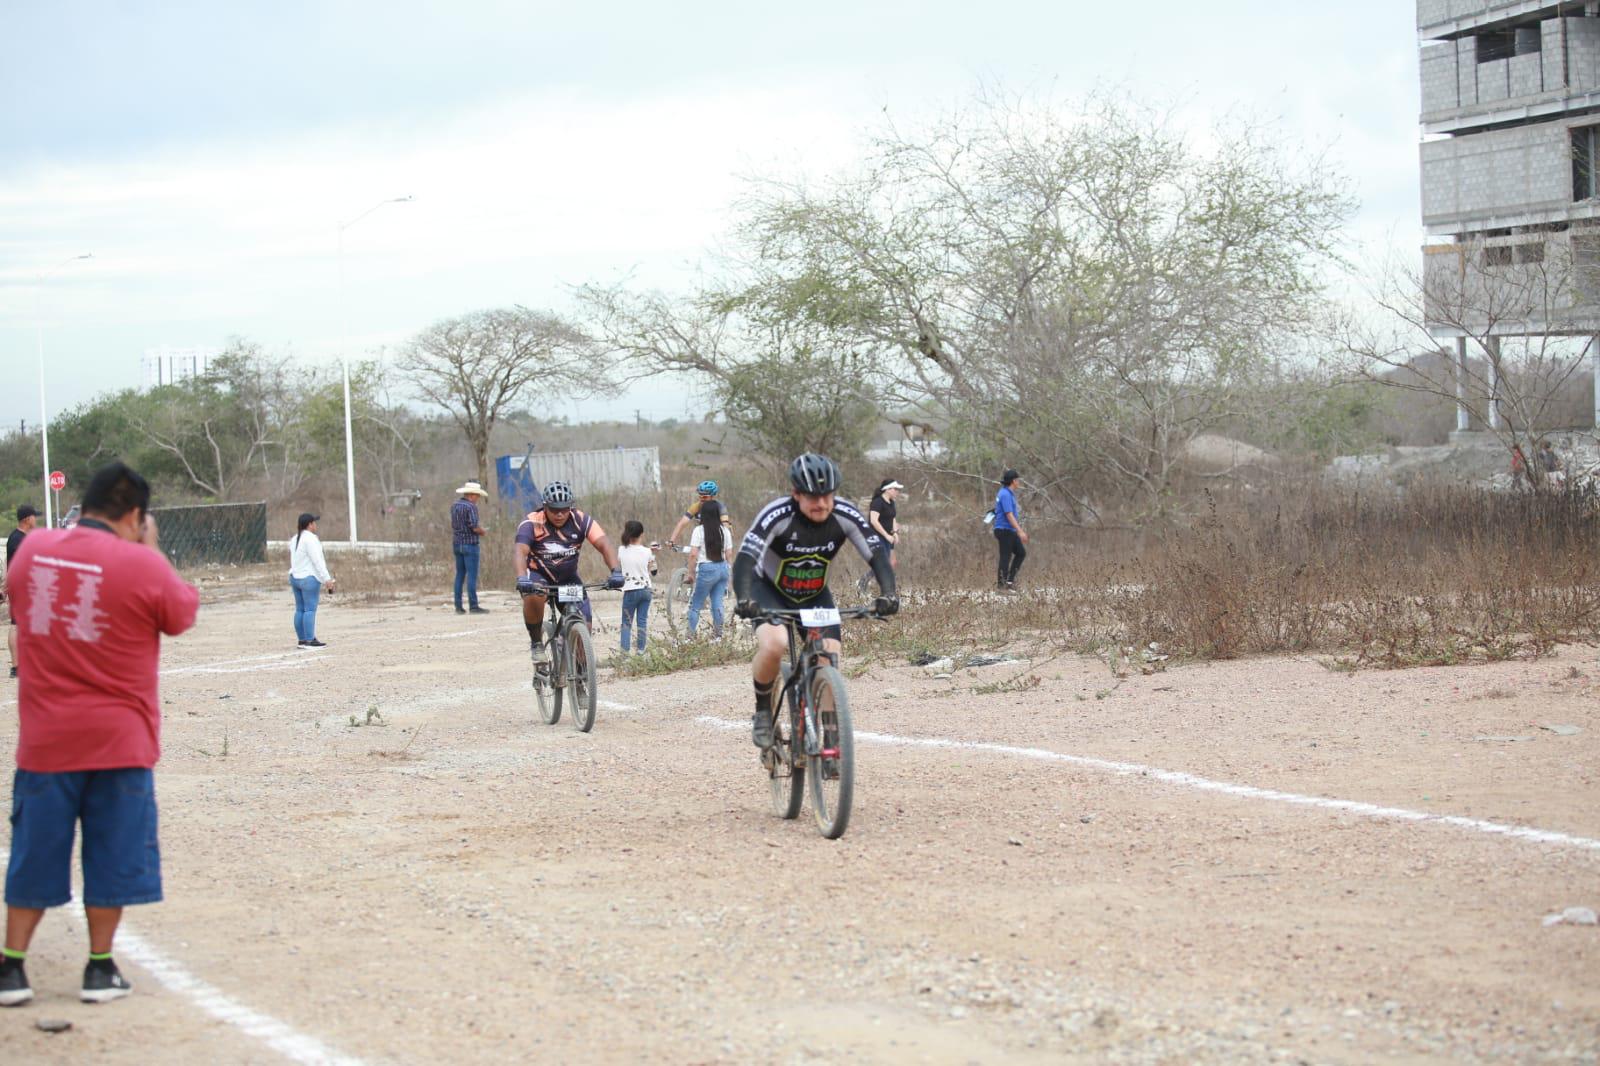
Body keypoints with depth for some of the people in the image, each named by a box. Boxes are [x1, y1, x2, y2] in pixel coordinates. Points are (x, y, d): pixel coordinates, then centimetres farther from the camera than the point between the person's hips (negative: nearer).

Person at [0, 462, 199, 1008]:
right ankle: (100, 968, 11)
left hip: (45, 740, 3)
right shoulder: (143, 565, -13)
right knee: (113, 855, 8)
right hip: (119, 742, -3)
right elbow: (183, 614, 4)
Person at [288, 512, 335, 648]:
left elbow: (293, 561, 15)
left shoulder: (295, 539, 13)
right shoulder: (310, 539, -14)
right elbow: (317, 561, -18)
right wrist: (327, 579, -18)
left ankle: (301, 640, 10)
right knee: (310, 610, -8)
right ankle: (310, 641, -11)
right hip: (310, 578, -9)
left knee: (300, 610, 9)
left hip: (295, 578, 9)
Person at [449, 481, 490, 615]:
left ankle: (458, 606, 9)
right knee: (472, 576, -6)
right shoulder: (471, 506, -14)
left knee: (459, 575, 10)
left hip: (457, 544, 8)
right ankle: (473, 606, -8)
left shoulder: (454, 506, 11)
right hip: (470, 543, -8)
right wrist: (482, 530, 1)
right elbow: (475, 527, -18)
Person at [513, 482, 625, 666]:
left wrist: (616, 572, -44)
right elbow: (521, 551, -36)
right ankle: (537, 644, -13)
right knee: (533, 597, -37)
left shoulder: (581, 521, -15)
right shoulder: (532, 524, -22)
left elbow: (604, 544, -26)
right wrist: (521, 578, -56)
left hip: (568, 579, 3)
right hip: (538, 575, -3)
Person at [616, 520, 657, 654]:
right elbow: (652, 573, 5)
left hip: (630, 590, -2)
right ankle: (640, 651, 7)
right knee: (642, 622, 7)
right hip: (646, 589, 2)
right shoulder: (647, 552, -4)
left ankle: (624, 652, -8)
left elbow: (617, 569, 3)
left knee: (626, 623, 3)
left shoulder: (621, 551, -6)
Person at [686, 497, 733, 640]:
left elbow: (693, 554, -13)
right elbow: (729, 553, 6)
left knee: (695, 606, 4)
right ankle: (718, 635, 12)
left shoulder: (699, 530, -10)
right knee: (717, 603, 9)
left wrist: (691, 572, -2)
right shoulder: (725, 530, 3)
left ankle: (690, 637, 4)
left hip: (707, 569, -5)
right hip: (723, 568, 5)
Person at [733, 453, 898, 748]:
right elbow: (745, 558, -38)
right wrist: (743, 600, -55)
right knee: (774, 645, -32)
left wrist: (887, 593, -42)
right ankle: (762, 712, -7)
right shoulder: (777, 515, -30)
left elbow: (878, 554, -24)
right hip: (770, 591, -3)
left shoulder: (845, 516, -21)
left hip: (815, 595, 3)